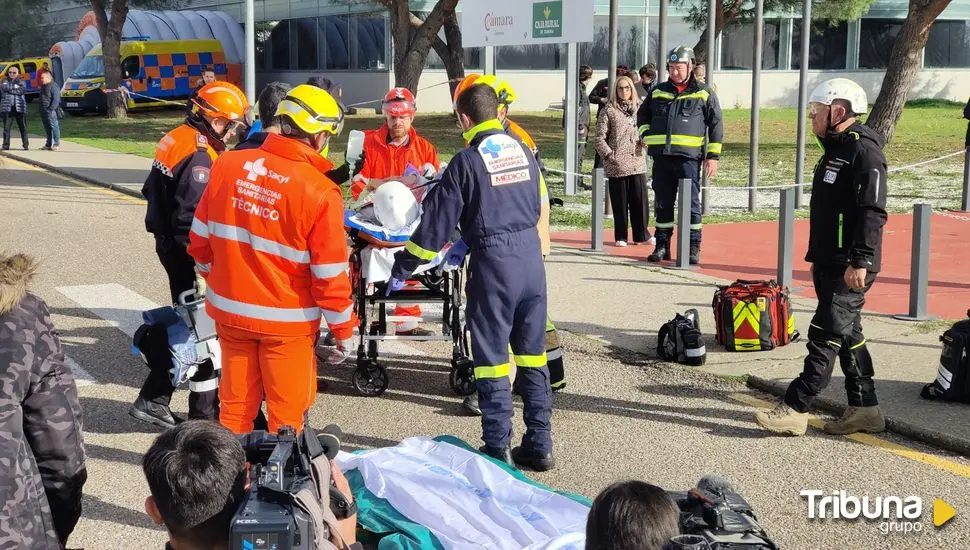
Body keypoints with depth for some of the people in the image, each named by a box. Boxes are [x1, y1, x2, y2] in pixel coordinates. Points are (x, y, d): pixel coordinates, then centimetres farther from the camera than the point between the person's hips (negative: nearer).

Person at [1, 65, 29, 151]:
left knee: (23, 127, 0)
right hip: (7, 107, 1)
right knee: (6, 127, -1)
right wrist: (16, 88, -9)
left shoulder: (21, 82, 10)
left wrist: (10, 90, -9)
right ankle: (6, 145, 3)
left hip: (19, 107, 0)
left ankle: (26, 144, 6)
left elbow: (22, 91, -8)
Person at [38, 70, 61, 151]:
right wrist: (41, 109, 16)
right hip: (43, 111, 9)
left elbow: (56, 99, -15)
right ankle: (49, 144, 17)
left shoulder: (54, 86, -10)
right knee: (47, 128, 12)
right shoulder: (43, 87, 18)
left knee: (54, 127, -6)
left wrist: (51, 109, -19)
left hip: (51, 111, -9)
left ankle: (56, 144, -4)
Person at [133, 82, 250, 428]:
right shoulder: (199, 155, -21)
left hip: (168, 241, 10)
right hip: (187, 249, -10)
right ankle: (204, 410, 9)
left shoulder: (177, 139, 9)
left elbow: (152, 190, 18)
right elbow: (192, 217, -26)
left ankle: (153, 399, 22)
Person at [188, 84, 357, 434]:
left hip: (228, 310, 5)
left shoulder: (227, 165, -5)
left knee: (235, 405, 18)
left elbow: (200, 239, 4)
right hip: (286, 320, -4)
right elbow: (329, 274, -14)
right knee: (286, 412, 11)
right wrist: (344, 330, -2)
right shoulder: (320, 192, -18)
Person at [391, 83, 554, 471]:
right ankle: (539, 446, 18)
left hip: (493, 265, -5)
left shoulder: (467, 161, -7)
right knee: (532, 355, 13)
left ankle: (498, 449, 9)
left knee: (492, 358, 4)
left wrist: (402, 270, 5)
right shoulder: (523, 151, 9)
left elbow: (436, 222, -6)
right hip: (531, 257, 5)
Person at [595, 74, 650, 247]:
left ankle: (641, 235, 12)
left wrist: (645, 145, 4)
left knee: (640, 199, 1)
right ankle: (620, 237, 12)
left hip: (638, 163, 3)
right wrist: (608, 155, -11)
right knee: (620, 202, 2)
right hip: (617, 164, -3)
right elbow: (600, 137, -2)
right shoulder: (609, 111, 0)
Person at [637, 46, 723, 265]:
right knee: (662, 203, 8)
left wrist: (713, 156, -2)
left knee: (691, 203, -4)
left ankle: (693, 248, 2)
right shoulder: (658, 92, 14)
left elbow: (716, 125, 5)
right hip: (662, 157, 4)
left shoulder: (703, 94, 5)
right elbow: (642, 114, 28)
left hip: (689, 157, -4)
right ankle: (662, 245, 17)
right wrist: (646, 134, 10)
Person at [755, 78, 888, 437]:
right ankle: (864, 408, 22)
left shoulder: (864, 151, -15)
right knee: (847, 334, 14)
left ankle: (795, 410, -6)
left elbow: (873, 212, -22)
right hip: (830, 263, 10)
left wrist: (861, 260, -26)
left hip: (850, 268, -10)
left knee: (825, 336, -7)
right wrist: (818, 258, 23)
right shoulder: (835, 149, 17)